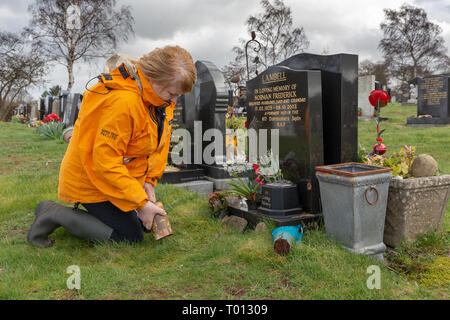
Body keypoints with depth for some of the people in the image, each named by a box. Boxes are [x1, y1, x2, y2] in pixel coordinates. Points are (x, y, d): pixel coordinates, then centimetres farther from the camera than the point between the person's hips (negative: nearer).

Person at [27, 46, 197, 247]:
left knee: (145, 224, 14)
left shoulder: (162, 98, -5)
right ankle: (55, 214, -1)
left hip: (120, 176, 9)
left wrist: (149, 180, -4)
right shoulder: (121, 102, -34)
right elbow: (106, 164, -31)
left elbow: (160, 140, 6)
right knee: (131, 238, -6)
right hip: (91, 181, -9)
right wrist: (141, 203, -26)